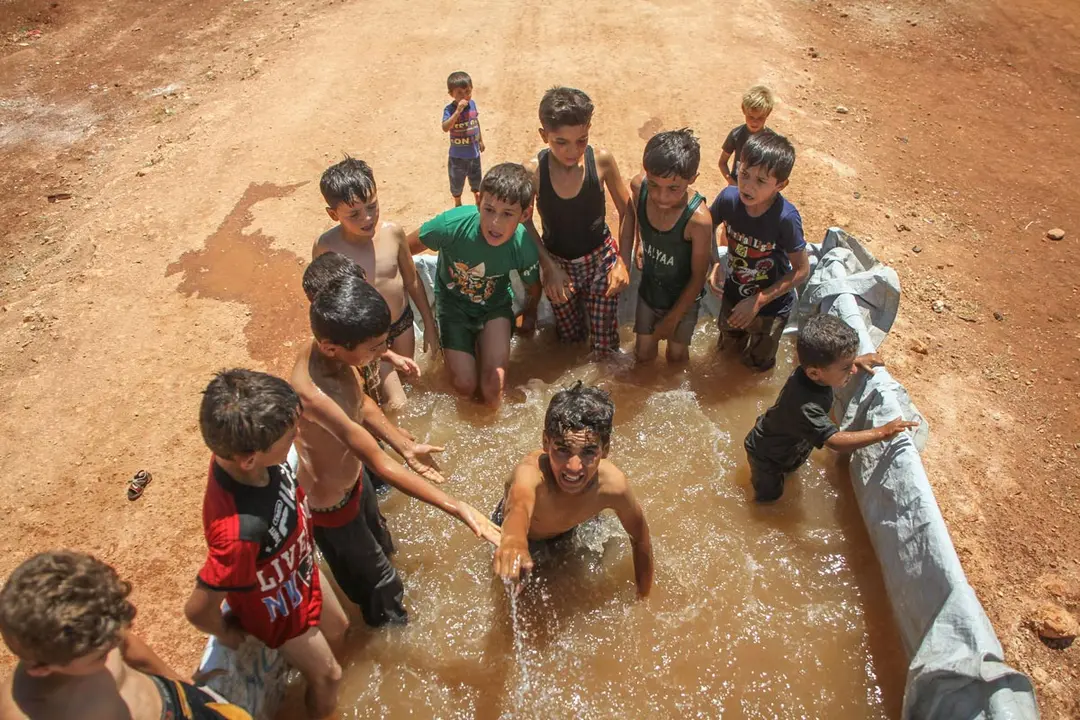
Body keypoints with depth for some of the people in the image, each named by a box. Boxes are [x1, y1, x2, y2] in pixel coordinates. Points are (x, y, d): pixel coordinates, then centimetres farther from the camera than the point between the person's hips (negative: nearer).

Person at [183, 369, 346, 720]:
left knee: (337, 628, 32)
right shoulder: (240, 532, -49)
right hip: (279, 609, -6)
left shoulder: (236, 453, -29)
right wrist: (227, 633, -11)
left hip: (300, 571, 6)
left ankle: (313, 681, 63)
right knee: (328, 676, 21)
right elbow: (198, 609, -35)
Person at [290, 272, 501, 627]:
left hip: (354, 477, 8)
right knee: (380, 588, 18)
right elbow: (382, 466, -40)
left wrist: (407, 445, 2)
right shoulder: (314, 395, -44)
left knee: (381, 548, 34)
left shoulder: (328, 351, -19)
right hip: (332, 507, -8)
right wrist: (456, 508, -38)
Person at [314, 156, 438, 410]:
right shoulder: (326, 247, -24)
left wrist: (429, 325, 6)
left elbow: (412, 280, 0)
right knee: (396, 404, -2)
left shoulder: (393, 232, -16)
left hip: (403, 323, 4)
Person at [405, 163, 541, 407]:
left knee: (493, 384, -15)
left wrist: (529, 316, 17)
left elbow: (533, 288, -3)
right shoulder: (452, 225, -34)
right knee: (465, 386, -4)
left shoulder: (525, 249, -28)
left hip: (495, 306, 1)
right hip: (453, 303, 0)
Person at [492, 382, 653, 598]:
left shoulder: (613, 484, -36)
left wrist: (643, 596, -8)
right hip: (510, 526, -2)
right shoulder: (532, 472, -48)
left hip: (565, 531, 3)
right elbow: (520, 507, -73)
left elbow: (640, 537, -16)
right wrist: (514, 541, -95)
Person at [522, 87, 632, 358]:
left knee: (603, 348, 5)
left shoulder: (602, 161, -20)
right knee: (570, 339, 18)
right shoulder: (533, 171, -21)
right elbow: (525, 223, -7)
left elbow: (626, 211, -7)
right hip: (558, 263, 1)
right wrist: (548, 266, -13)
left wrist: (623, 261, -14)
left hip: (600, 260, 0)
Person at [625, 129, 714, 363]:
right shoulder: (639, 186, -25)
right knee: (643, 354, 19)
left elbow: (698, 276, -21)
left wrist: (672, 318, -12)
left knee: (676, 356, 18)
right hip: (649, 289, 3)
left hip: (683, 298, -3)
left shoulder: (698, 218, -36)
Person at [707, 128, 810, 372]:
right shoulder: (729, 197, -24)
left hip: (770, 305, -3)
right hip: (733, 295, 4)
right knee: (726, 351, 29)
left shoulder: (785, 217, -34)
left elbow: (801, 270, -22)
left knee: (757, 365, 20)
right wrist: (716, 265, -15)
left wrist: (757, 302, -23)